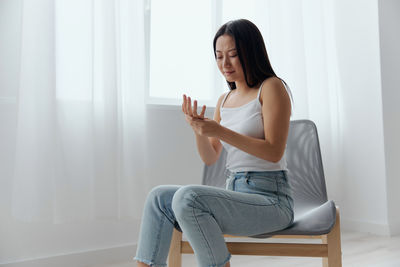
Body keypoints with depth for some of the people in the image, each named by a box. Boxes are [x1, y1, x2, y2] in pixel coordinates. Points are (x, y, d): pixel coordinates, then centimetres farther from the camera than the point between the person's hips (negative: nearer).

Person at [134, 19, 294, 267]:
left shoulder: (272, 87, -3)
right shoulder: (224, 100, 15)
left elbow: (274, 152, -14)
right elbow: (210, 158, 13)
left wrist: (220, 131, -20)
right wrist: (199, 130, -6)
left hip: (271, 198, -7)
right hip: (235, 193, 7)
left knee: (188, 197, -28)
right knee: (159, 197, -8)